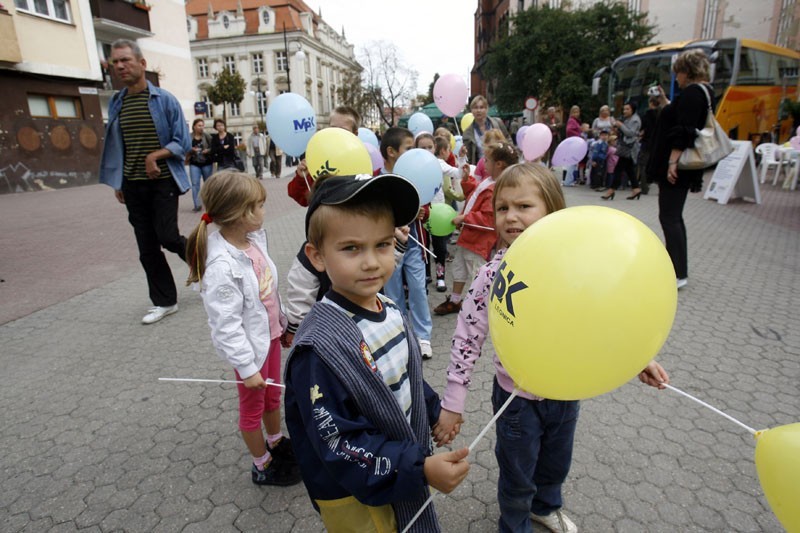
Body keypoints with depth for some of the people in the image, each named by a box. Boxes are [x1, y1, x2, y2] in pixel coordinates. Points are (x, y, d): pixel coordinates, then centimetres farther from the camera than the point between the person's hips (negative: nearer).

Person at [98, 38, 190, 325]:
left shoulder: (164, 100, -3)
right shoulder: (116, 103, 11)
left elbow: (183, 142, -5)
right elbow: (115, 147, 16)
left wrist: (155, 156, -18)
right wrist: (117, 183, 12)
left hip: (163, 182, -5)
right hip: (133, 186, 5)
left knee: (167, 237, -10)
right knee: (147, 247, 5)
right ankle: (164, 301, 17)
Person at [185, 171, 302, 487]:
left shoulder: (255, 238, -7)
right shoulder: (222, 266, -31)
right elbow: (225, 325, -25)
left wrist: (282, 323, 15)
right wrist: (246, 367, -18)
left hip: (270, 335, 7)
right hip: (251, 346, -7)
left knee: (273, 395, 27)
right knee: (253, 407, 17)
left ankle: (277, 443, 52)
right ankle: (262, 466, 40)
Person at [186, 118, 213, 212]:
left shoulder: (207, 136, -1)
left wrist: (208, 150, -18)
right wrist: (191, 150, -15)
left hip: (207, 163, 0)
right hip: (194, 164, 0)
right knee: (195, 184, -8)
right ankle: (197, 205, -7)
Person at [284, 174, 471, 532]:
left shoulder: (389, 310, -8)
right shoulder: (320, 347, -32)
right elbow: (337, 443, -28)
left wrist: (434, 411, 16)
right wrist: (420, 469, -29)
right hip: (354, 495, -7)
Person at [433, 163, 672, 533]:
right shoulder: (494, 274, -23)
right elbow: (468, 337, -18)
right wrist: (452, 403, -15)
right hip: (518, 398, -3)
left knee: (556, 464, 30)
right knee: (517, 476, 20)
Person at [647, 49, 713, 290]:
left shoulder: (692, 92, -13)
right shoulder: (705, 91, 18)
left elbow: (683, 132, -22)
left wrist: (672, 162, -26)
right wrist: (665, 103, 26)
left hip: (678, 166, -10)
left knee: (669, 216, -8)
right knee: (674, 216, 15)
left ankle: (679, 274, -4)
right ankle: (677, 267, 23)